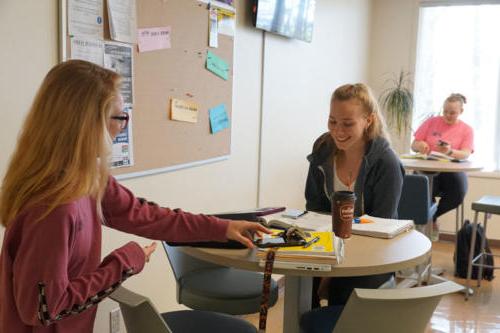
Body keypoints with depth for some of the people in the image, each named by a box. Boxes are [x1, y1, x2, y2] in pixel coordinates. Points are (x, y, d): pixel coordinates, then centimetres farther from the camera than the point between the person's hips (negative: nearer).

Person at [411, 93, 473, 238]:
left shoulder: (467, 130, 6)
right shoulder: (431, 122, 9)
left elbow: (465, 154, -9)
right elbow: (413, 145, 8)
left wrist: (450, 151, -31)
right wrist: (420, 145, -18)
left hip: (451, 170, 1)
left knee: (458, 195, -29)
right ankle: (429, 219, 2)